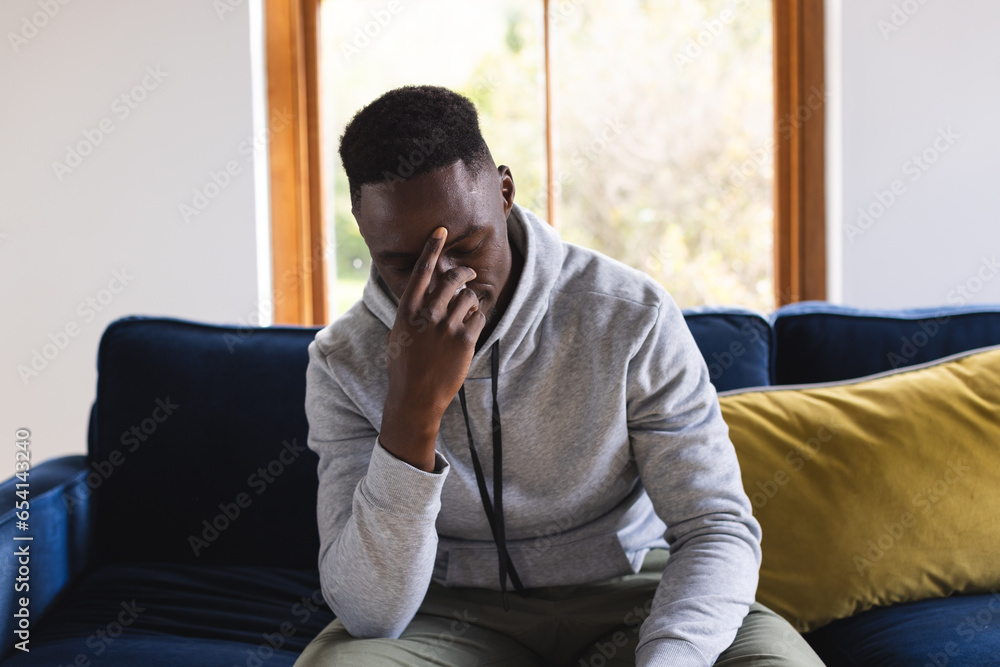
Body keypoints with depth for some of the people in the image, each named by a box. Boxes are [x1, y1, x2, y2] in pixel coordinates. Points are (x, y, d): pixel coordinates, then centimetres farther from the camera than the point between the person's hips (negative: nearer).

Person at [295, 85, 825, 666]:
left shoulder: (633, 318, -14)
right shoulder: (343, 364, -11)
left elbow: (717, 527, -13)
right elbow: (371, 614, -19)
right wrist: (413, 410, -33)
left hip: (625, 595, 0)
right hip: (456, 615, 0)